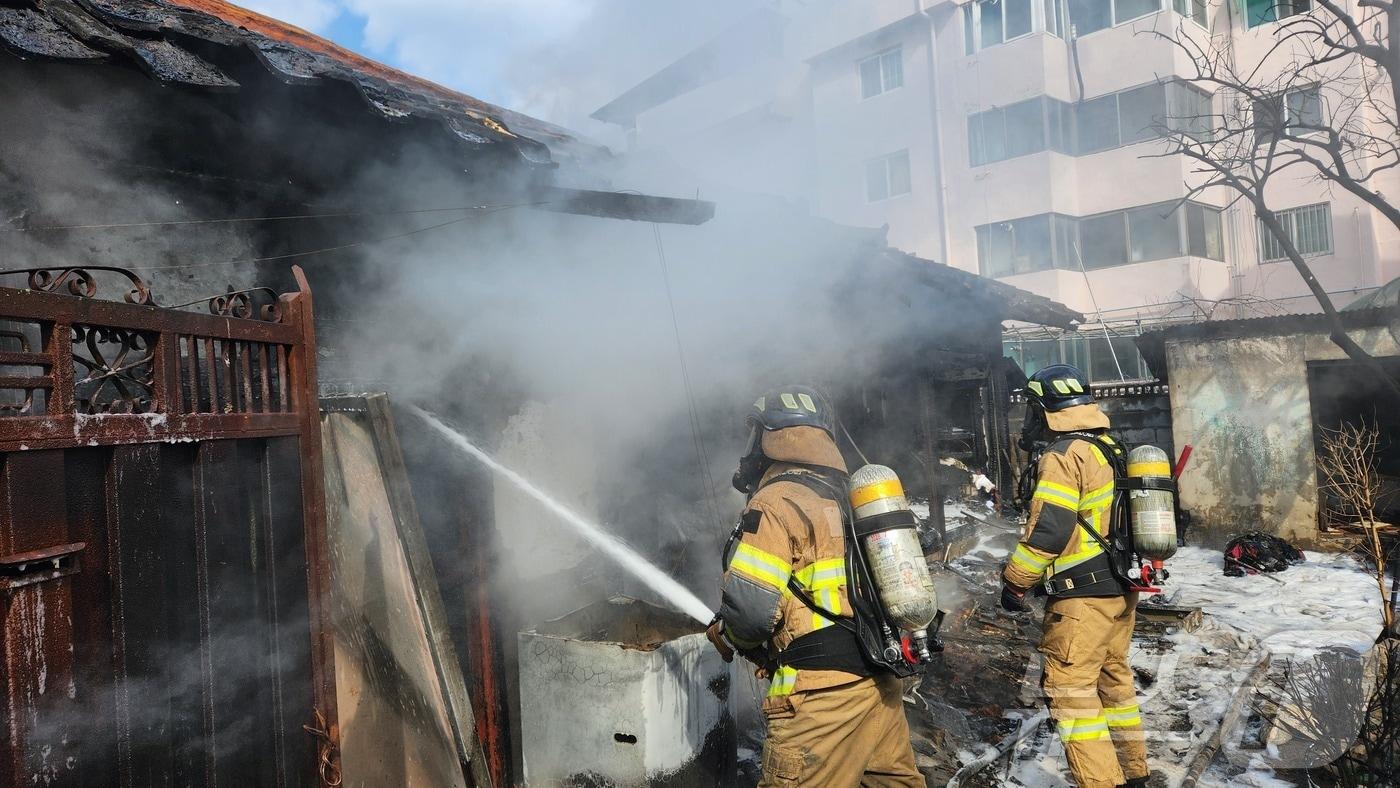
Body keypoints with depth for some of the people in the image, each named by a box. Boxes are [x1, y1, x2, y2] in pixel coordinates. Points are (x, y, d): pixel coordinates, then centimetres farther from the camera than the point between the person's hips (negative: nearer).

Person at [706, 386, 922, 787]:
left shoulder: (777, 501, -11)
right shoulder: (847, 495, 15)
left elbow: (750, 607, -20)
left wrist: (723, 635, 4)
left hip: (825, 691, -9)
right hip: (880, 678, 9)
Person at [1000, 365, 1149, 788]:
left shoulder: (1062, 455, -17)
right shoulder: (1109, 450, 12)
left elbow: (1047, 530, -22)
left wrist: (1015, 581, -11)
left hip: (1084, 595, -10)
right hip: (1121, 588, 10)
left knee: (1070, 689, -3)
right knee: (1114, 679, 20)